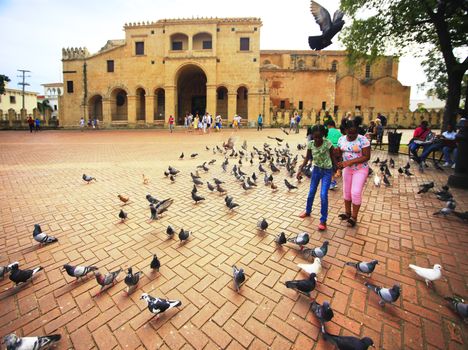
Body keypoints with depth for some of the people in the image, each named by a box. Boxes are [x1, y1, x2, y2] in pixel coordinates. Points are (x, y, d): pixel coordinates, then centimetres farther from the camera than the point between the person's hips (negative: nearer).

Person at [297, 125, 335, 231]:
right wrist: (300, 169, -8)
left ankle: (323, 220, 5)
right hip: (316, 169, 4)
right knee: (311, 192, 14)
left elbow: (332, 157, -9)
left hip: (327, 171, -4)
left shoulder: (327, 143, -19)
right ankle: (307, 211, 40)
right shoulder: (310, 144, -10)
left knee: (323, 195, -10)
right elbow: (307, 158, 0)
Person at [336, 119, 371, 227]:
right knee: (346, 191, 12)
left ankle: (354, 217, 11)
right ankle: (347, 213, 30)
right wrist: (339, 162, -19)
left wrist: (350, 162, -28)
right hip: (347, 169, 5)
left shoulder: (363, 140, -16)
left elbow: (367, 156, -19)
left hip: (360, 169, -5)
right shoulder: (341, 139, -2)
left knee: (356, 192, -6)